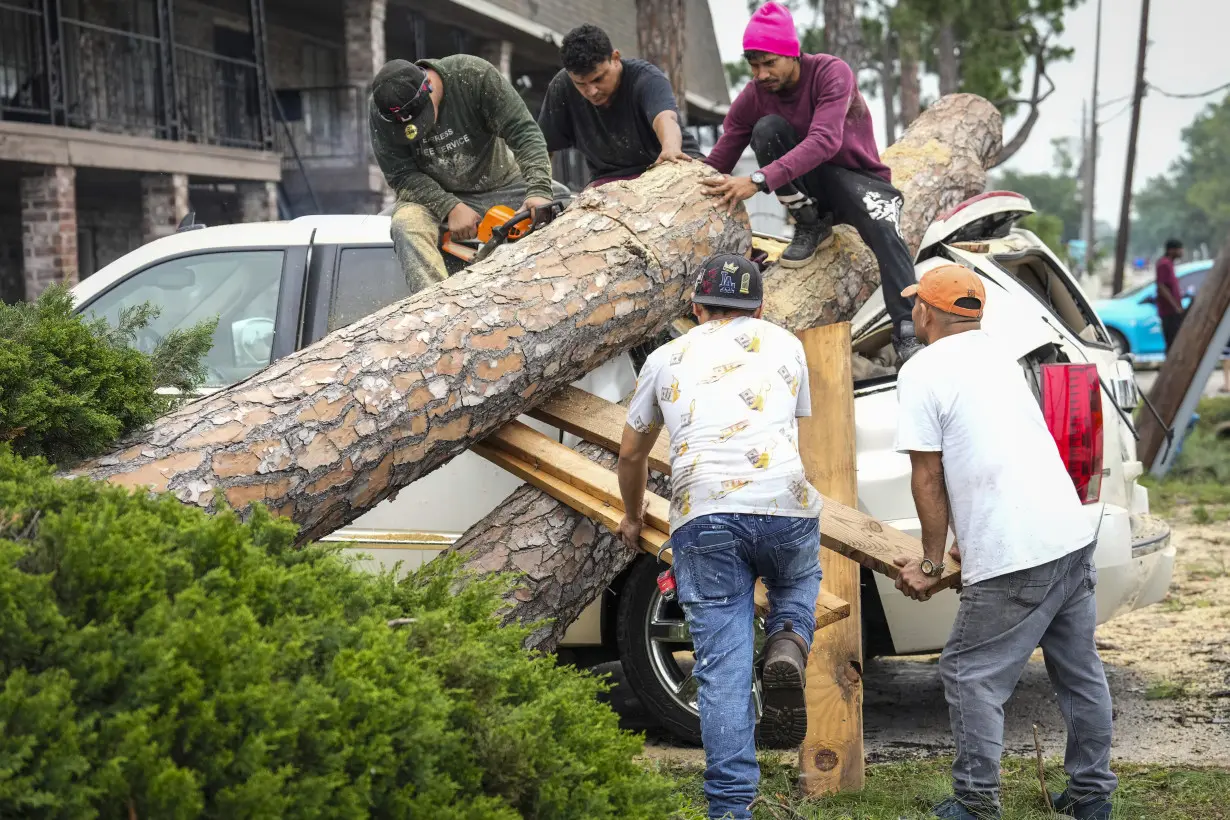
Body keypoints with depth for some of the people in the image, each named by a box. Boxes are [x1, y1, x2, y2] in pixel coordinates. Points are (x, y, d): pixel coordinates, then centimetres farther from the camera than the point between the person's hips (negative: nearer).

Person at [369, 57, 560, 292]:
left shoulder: (474, 75, -25)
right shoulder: (379, 109, -20)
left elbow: (524, 132, -26)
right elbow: (402, 176, -16)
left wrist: (539, 191, -40)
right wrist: (450, 208, -29)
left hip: (503, 187, 1)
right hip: (435, 196, -1)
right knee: (406, 223, -31)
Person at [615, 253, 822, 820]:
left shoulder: (667, 358, 23)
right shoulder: (784, 345, 23)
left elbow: (631, 454, 31)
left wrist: (632, 518, 50)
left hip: (703, 517, 0)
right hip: (784, 507, 0)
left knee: (722, 668, 2)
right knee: (799, 582, 31)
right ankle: (787, 647, -2)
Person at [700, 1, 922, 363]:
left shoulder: (831, 73, -22)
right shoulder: (752, 98, -9)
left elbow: (825, 141, -37)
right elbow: (718, 164, -9)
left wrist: (760, 180, -48)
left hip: (858, 176, -4)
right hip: (807, 186, 4)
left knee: (884, 229, -37)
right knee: (768, 129, -24)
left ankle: (906, 333, -32)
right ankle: (811, 228, -9)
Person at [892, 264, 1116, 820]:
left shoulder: (923, 372, -6)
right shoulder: (996, 356, 20)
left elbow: (928, 477, -6)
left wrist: (930, 565, 4)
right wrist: (975, 543, 35)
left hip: (1014, 559, -8)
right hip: (1073, 533, 9)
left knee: (971, 676, 1)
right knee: (1079, 670, 16)